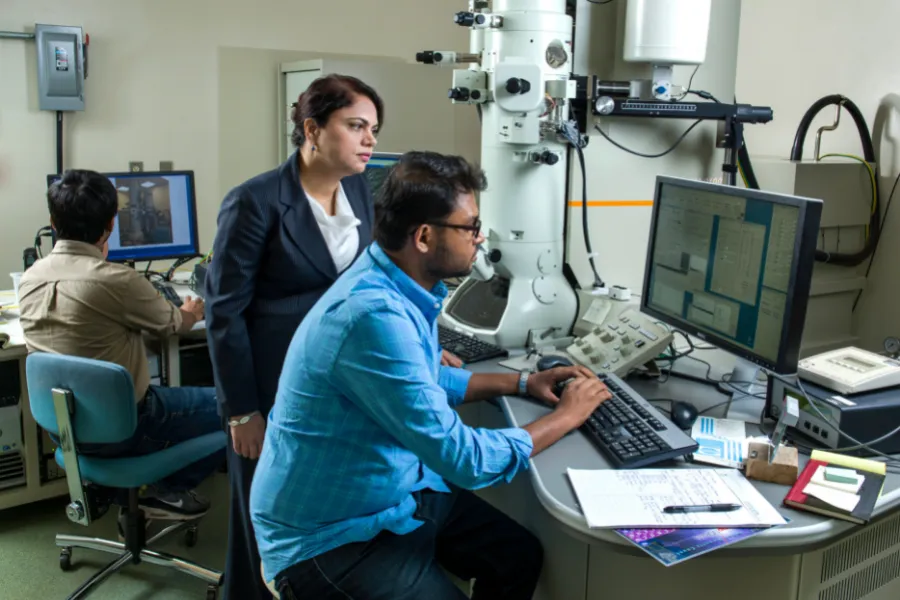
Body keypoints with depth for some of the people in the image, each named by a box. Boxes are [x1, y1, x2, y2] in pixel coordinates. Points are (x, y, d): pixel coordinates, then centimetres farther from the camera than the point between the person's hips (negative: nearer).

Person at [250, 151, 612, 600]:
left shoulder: (398, 285, -1)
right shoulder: (375, 315, -31)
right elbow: (466, 461, -27)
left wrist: (522, 383, 11)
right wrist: (567, 416, -13)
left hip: (398, 489, 9)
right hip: (330, 534, -9)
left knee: (522, 557, 9)